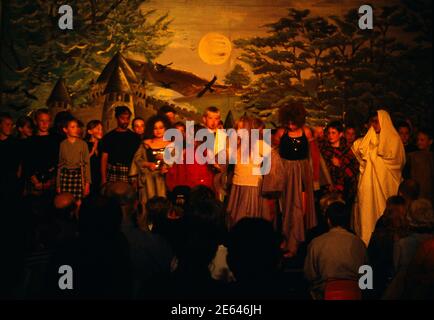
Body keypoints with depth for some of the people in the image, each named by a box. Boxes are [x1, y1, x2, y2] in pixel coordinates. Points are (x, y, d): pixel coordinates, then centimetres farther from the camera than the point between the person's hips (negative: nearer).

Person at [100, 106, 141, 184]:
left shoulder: (134, 137, 11)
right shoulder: (109, 137, 9)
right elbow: (104, 158, 6)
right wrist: (103, 179, -3)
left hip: (130, 174, 1)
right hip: (112, 175, -1)